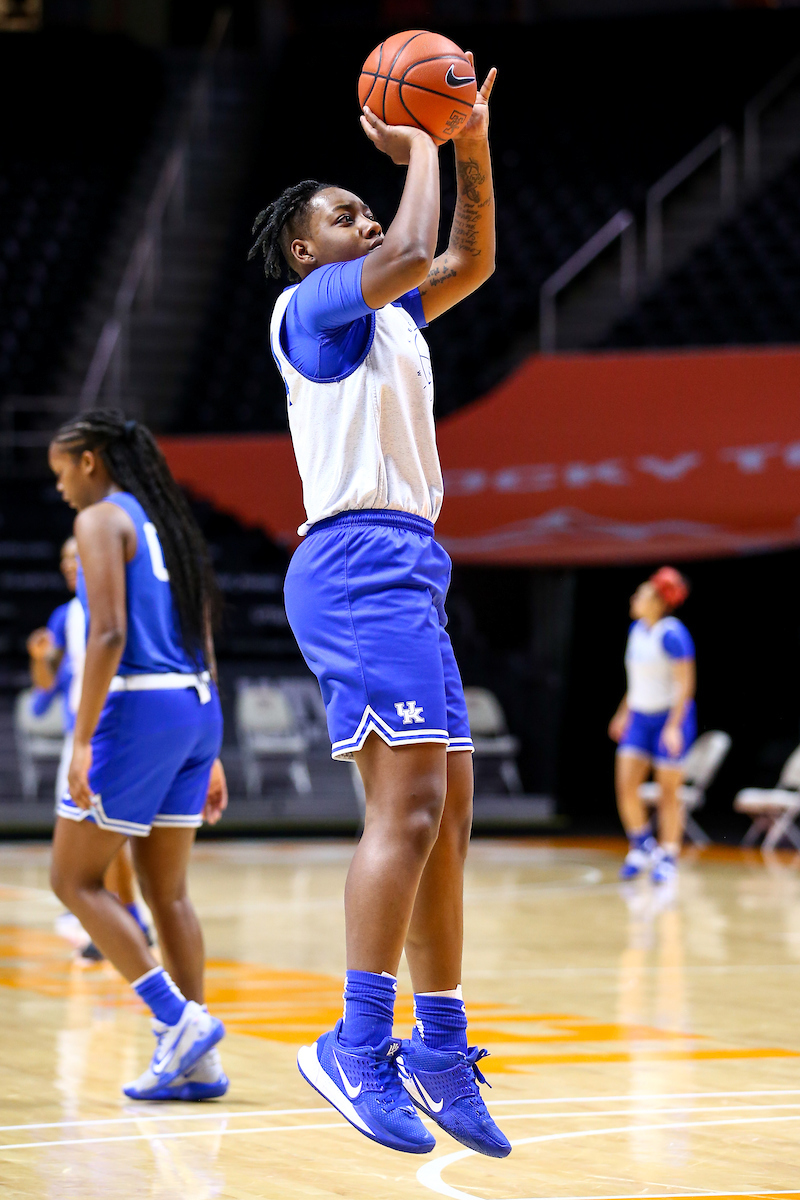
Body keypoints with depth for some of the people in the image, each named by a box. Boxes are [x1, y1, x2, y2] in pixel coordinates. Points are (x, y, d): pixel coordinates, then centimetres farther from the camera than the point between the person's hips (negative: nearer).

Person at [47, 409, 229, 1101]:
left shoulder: (102, 520, -6)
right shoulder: (167, 523, 19)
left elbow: (109, 634, -17)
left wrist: (82, 741, -18)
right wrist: (210, 757, 21)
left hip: (140, 707, -8)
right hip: (198, 707, 8)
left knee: (75, 880, 1)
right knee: (166, 889, 11)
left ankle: (178, 1017, -10)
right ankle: (194, 1058, 8)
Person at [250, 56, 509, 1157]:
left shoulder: (386, 315, 24)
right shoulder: (312, 304, -2)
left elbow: (468, 262, 31)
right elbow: (410, 252, -18)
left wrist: (473, 148, 18)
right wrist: (418, 151, -3)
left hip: (406, 571, 10)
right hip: (360, 560, -10)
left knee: (445, 815, 7)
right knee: (409, 806, -19)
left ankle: (441, 1051, 10)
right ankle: (359, 1046, -19)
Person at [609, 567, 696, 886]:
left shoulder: (672, 635, -17)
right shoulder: (637, 630, 7)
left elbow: (685, 684, -18)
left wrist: (674, 726, -22)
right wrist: (624, 713, 18)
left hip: (670, 718, -7)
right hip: (640, 716, 7)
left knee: (668, 792, 0)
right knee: (626, 784, -4)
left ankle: (668, 857, 10)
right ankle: (642, 846, 13)